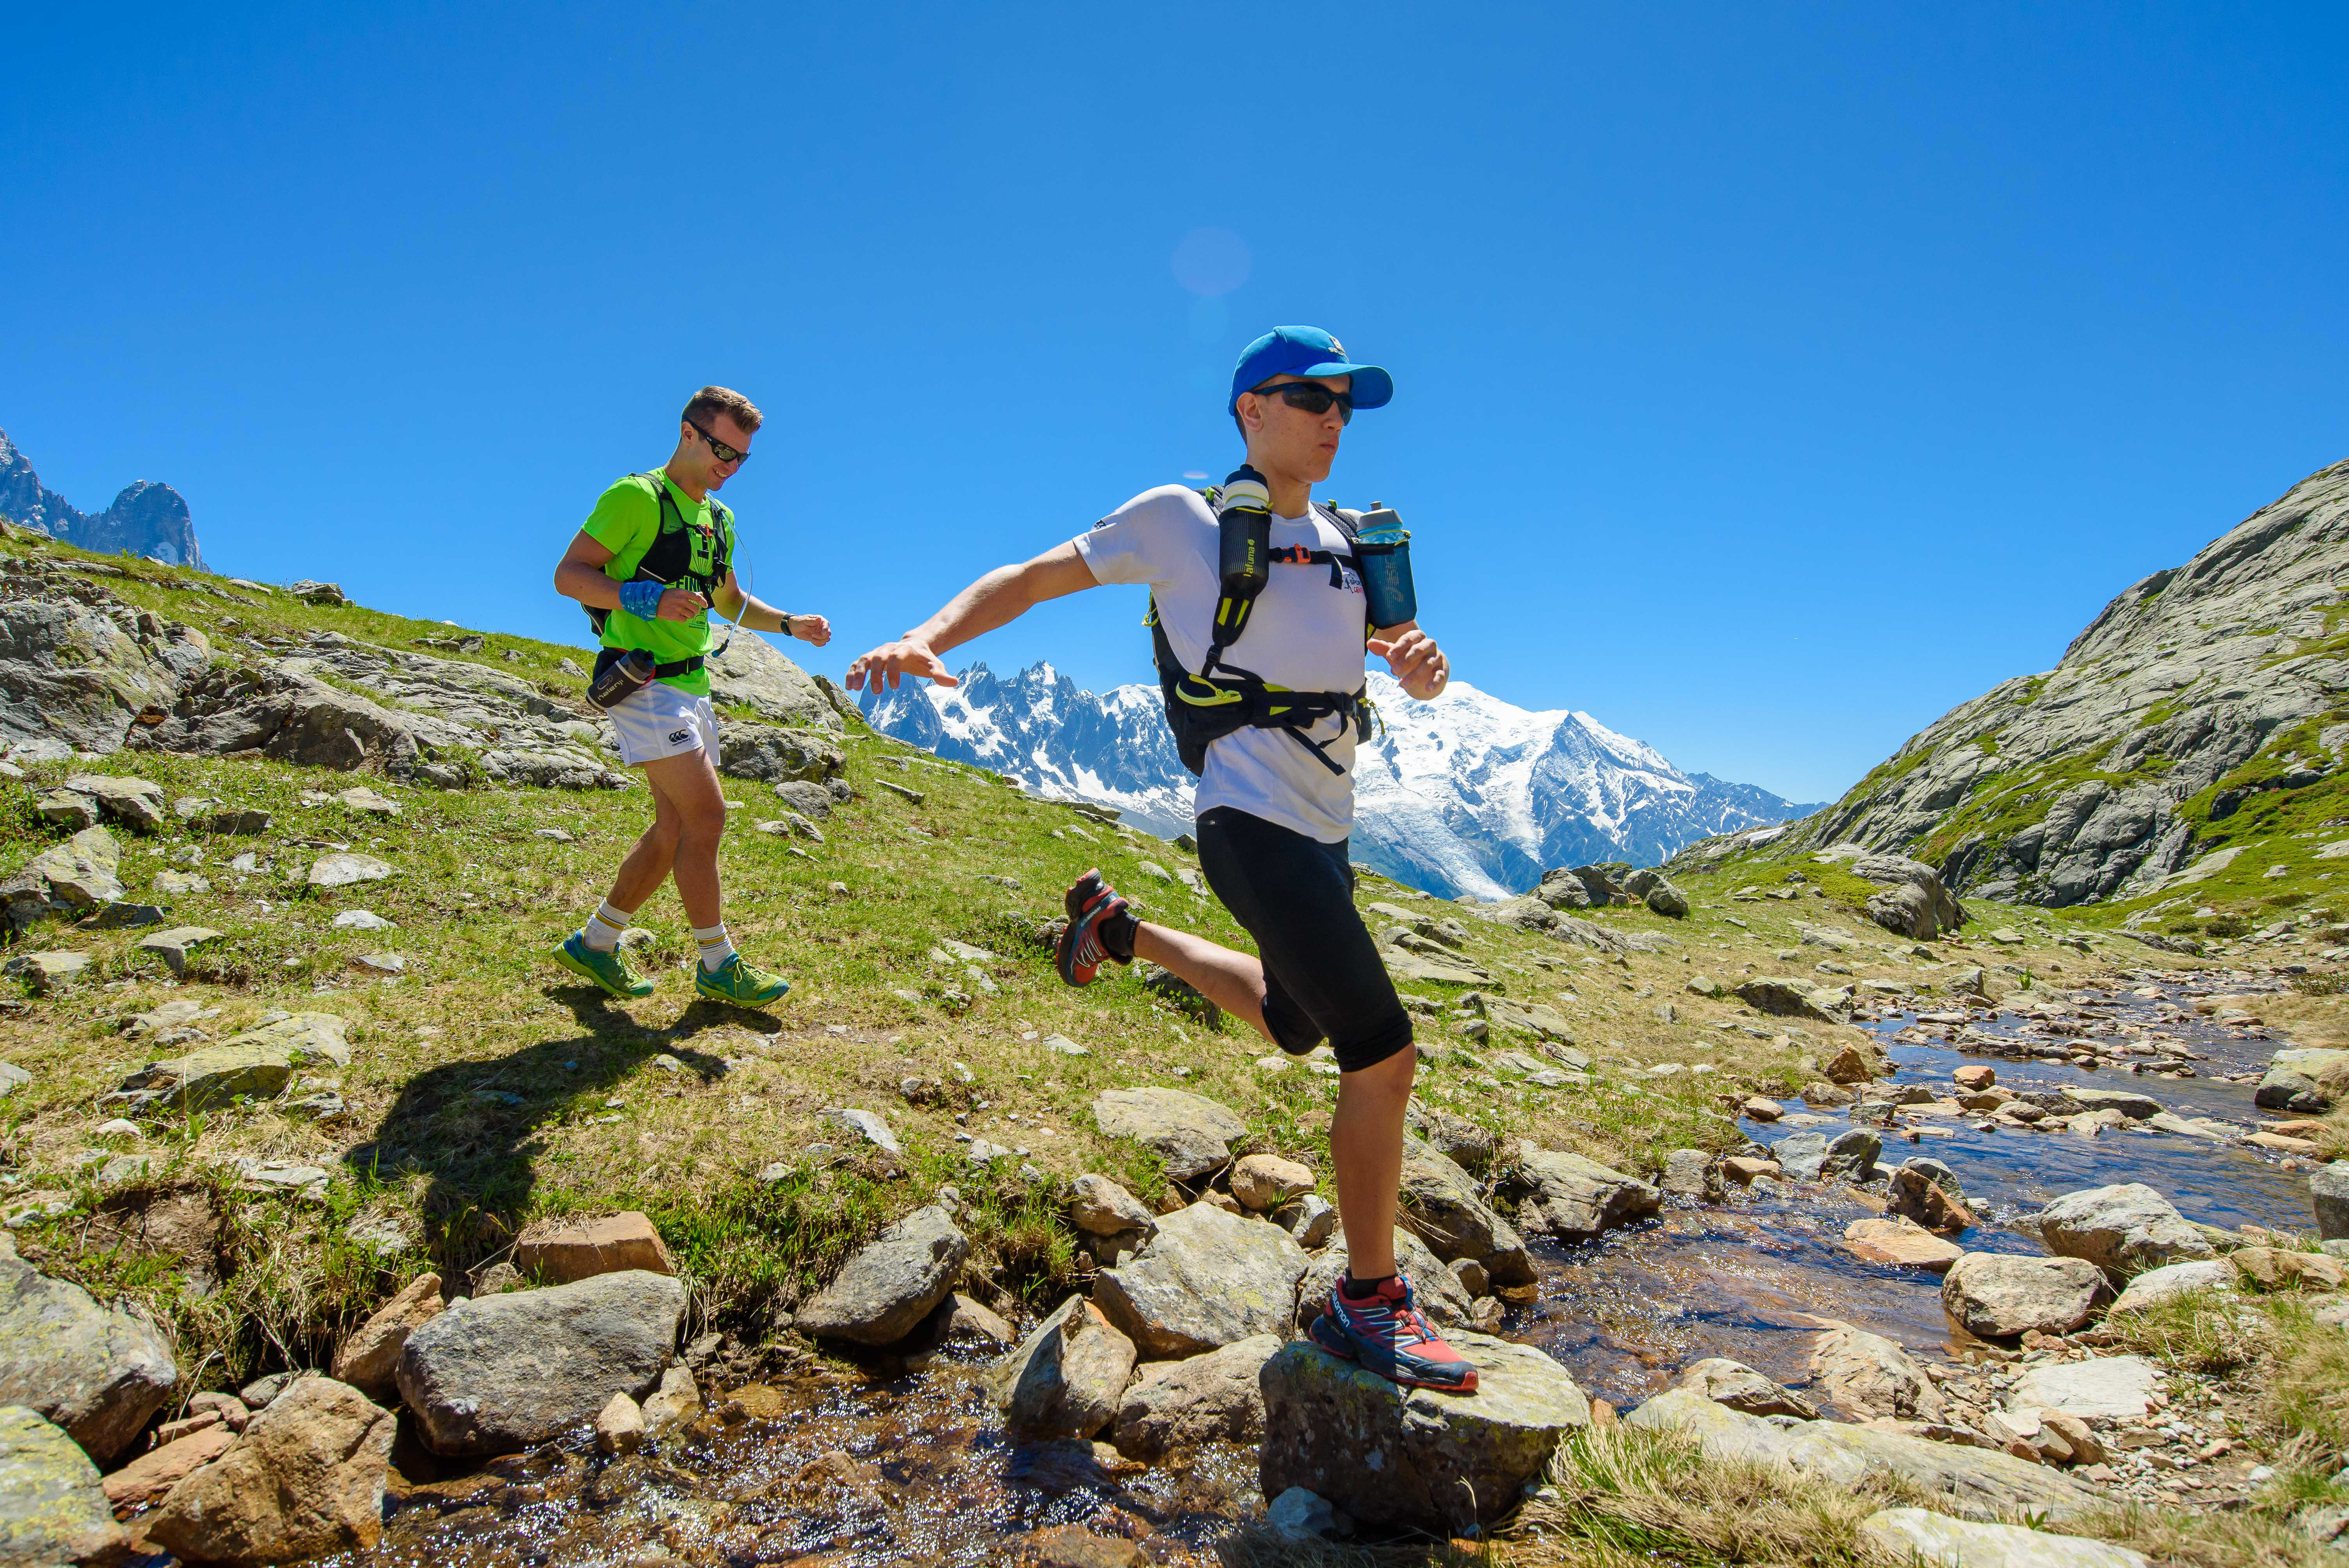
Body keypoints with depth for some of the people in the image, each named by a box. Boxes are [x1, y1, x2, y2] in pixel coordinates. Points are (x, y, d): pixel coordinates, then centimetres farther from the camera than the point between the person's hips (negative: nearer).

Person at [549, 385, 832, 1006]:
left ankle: (595, 944, 23)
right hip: (643, 680, -9)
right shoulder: (636, 497, -8)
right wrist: (642, 598, -29)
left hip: (690, 684, 9)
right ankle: (719, 965, -3)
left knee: (677, 826, 10)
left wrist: (790, 624, 13)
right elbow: (569, 575, -13)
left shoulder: (717, 518, 18)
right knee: (705, 815, -14)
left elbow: (731, 602, 28)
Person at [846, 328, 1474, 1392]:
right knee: (1383, 1056, -12)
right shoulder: (1182, 521, -5)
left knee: (1291, 1028, 27)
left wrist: (1422, 665, -10)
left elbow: (1412, 666, 15)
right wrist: (926, 639, -18)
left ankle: (1121, 930, 43)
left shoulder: (1346, 545, 13)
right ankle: (1368, 1304, 5)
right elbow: (1030, 579, -1)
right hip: (1252, 824, -8)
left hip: (1326, 833, 8)